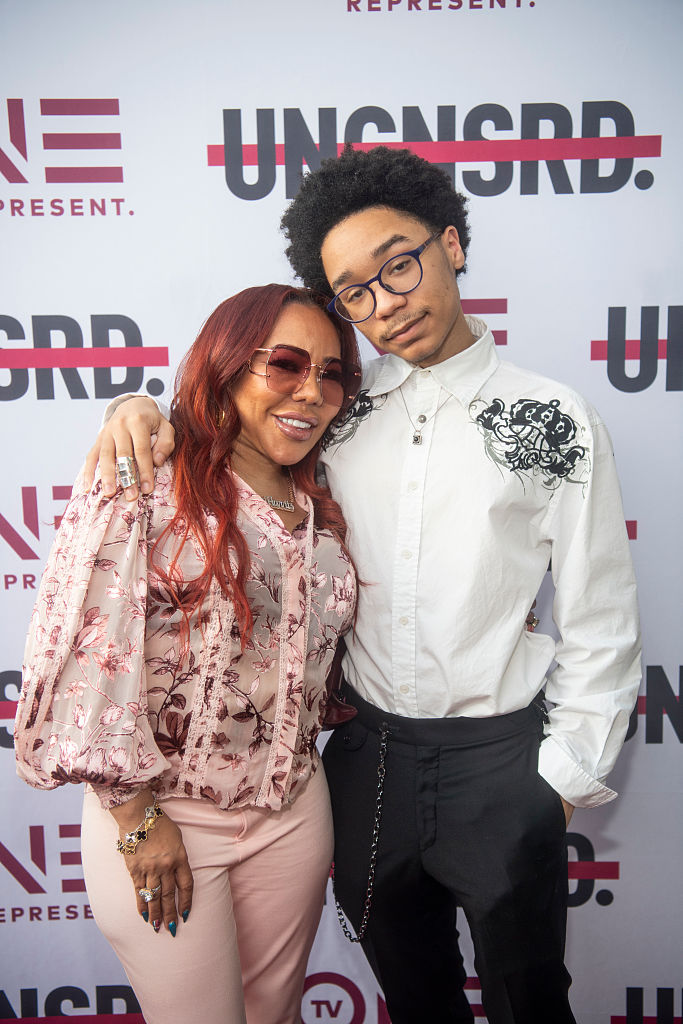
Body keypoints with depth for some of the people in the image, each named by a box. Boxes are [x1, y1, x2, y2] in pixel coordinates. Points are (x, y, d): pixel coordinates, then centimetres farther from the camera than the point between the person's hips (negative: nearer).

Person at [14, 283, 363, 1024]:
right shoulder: (144, 494, -16)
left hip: (294, 810, 6)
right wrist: (137, 820, -13)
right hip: (160, 817, -5)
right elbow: (92, 665, -17)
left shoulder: (322, 513, 4)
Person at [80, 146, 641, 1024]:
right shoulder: (342, 411, -1)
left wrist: (564, 779, -4)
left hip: (500, 761, -2)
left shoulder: (555, 423, -8)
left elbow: (600, 628, -4)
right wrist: (142, 408, -10)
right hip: (368, 754, 3)